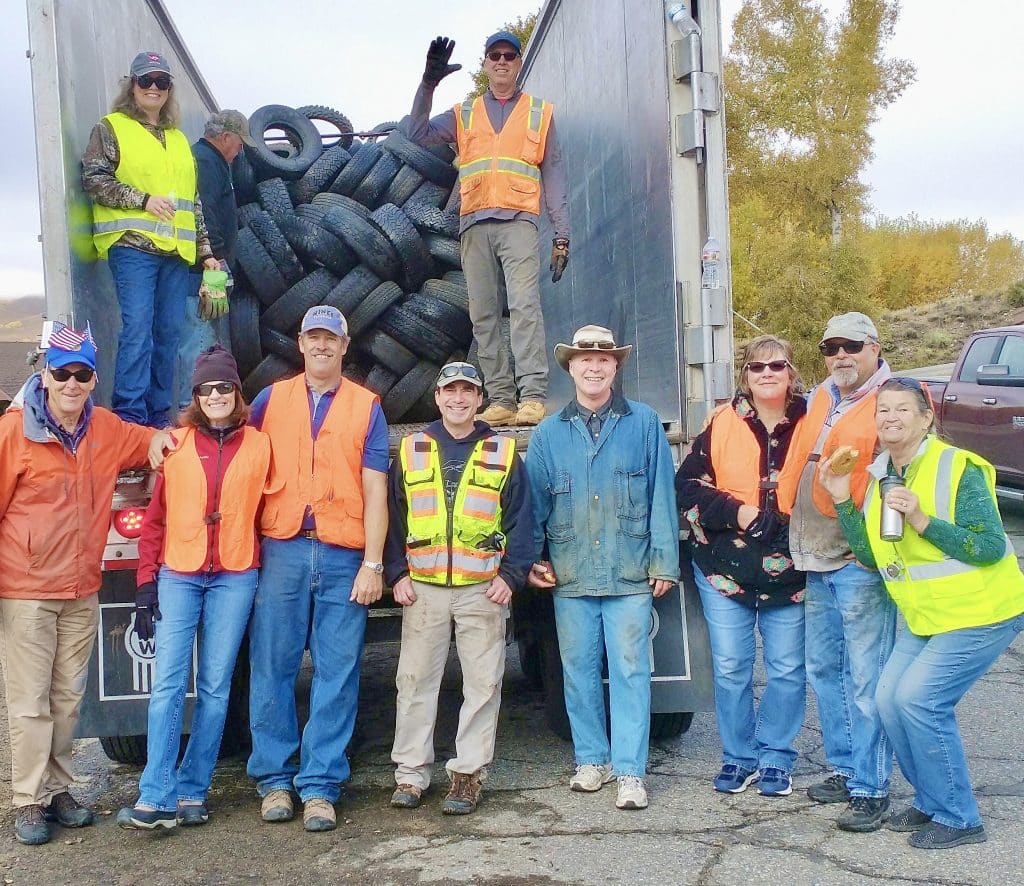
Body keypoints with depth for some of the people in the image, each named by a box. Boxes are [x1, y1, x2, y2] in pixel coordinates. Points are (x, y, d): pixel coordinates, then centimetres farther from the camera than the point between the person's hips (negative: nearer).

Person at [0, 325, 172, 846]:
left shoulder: (107, 430, 5)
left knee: (67, 698, 13)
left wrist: (158, 440, 3)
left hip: (82, 592, 5)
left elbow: (146, 440, 27)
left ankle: (57, 790, 25)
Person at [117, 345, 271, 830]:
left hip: (235, 577, 0)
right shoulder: (176, 444, 5)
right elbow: (155, 518, 6)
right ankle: (157, 799, -1)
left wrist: (267, 572, 3)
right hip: (178, 575, 0)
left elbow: (266, 511, 9)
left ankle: (192, 791, 13)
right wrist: (146, 583, 1)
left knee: (215, 686, 4)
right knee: (168, 684, -5)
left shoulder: (259, 446, 5)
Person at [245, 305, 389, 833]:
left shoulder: (366, 407, 8)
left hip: (344, 557, -1)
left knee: (336, 675, 1)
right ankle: (274, 779, 15)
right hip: (281, 551, 1)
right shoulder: (271, 399, 12)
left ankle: (320, 786, 9)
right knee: (272, 669, 3)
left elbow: (375, 491, 3)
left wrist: (372, 564, -3)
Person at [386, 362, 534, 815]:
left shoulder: (503, 453, 6)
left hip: (483, 589, 0)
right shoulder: (410, 450, 9)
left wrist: (511, 574, -5)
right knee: (415, 681, 5)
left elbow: (520, 519, 5)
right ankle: (411, 772, 15)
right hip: (423, 589, 1)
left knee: (483, 684, 3)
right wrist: (397, 573, -1)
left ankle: (468, 773, 13)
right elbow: (393, 517, 8)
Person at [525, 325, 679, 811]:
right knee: (579, 671, 10)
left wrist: (664, 561, -2)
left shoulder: (644, 423, 2)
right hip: (570, 575, 3)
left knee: (630, 671, -1)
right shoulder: (549, 433, 8)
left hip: (630, 574, -2)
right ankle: (592, 759, 24)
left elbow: (661, 496, 1)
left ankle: (630, 771, 6)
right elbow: (534, 502, 11)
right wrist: (531, 559, 4)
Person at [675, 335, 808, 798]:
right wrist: (739, 513, -13)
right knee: (730, 668, 6)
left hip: (788, 570, 0)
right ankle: (739, 758, 22)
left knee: (787, 669, 6)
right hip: (725, 567, 0)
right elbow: (688, 485, -2)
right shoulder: (722, 426, 0)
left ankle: (775, 759, 23)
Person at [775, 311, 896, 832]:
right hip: (815, 559, 8)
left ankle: (871, 789, 6)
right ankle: (844, 768, 29)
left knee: (866, 679, -3)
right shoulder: (819, 400, 15)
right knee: (824, 670, 16)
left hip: (861, 560, -8)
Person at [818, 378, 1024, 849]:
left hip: (980, 612, -7)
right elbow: (870, 556, 2)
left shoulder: (959, 468, -16)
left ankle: (958, 817, 2)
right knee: (889, 698, 0)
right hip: (924, 616, 8)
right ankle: (930, 801, 21)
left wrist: (921, 520, -29)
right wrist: (843, 501, -7)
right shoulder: (878, 476, 5)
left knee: (918, 697, -15)